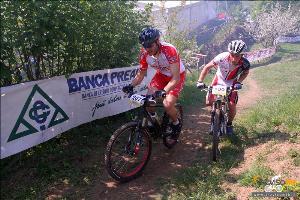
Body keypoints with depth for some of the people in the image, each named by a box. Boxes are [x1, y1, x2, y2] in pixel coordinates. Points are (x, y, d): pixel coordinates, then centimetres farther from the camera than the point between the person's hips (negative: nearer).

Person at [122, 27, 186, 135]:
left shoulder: (169, 50, -35)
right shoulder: (144, 53, -20)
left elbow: (176, 78, -37)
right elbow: (140, 74, -7)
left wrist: (163, 92, -51)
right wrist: (131, 86, -25)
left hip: (177, 76, -5)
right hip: (161, 75, 5)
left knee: (167, 104, -22)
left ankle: (176, 123, 10)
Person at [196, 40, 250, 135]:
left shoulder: (245, 63, -29)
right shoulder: (222, 57, -34)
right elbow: (207, 67, -21)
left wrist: (239, 82, -20)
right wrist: (200, 81, -27)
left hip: (231, 83, 0)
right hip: (219, 79, 0)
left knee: (232, 106, -12)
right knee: (209, 102, -5)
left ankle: (229, 124, 17)